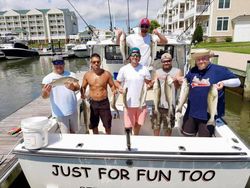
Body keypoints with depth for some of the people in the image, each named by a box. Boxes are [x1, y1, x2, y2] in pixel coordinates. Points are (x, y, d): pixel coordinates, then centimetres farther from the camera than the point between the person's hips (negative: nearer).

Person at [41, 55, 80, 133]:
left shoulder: (71, 74, 3)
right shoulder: (48, 78, -6)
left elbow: (78, 86, -7)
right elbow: (44, 96, -11)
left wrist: (73, 87, -30)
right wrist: (46, 92, -36)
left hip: (73, 110, 3)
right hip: (60, 112, -3)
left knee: (73, 131, 20)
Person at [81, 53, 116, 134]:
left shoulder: (106, 74, -8)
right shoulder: (87, 75, -3)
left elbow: (112, 85, 2)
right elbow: (83, 87, 9)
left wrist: (114, 91, -19)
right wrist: (82, 94, -10)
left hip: (104, 103, -1)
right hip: (93, 103, 2)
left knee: (107, 125, 9)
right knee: (94, 125, 17)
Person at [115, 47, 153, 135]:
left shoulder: (144, 69, 0)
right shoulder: (124, 69, -3)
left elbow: (149, 83, 7)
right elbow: (117, 82, 4)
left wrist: (150, 85, -16)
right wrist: (119, 87, -17)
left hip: (141, 102, 2)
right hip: (129, 102, -2)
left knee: (138, 123, 18)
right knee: (128, 125, 2)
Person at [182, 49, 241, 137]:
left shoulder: (219, 70, -9)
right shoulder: (193, 71, 4)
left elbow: (237, 81, -5)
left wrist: (223, 82, -23)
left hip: (208, 115, -4)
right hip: (191, 112, 5)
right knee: (186, 134, 20)